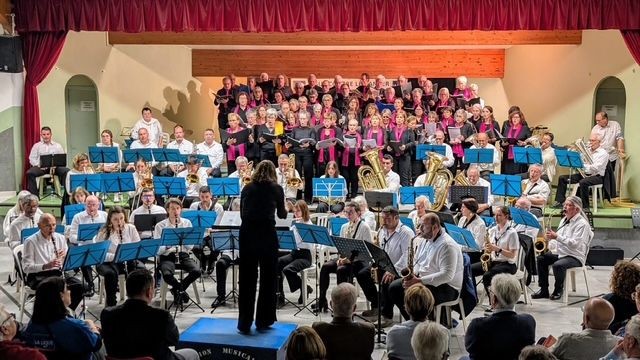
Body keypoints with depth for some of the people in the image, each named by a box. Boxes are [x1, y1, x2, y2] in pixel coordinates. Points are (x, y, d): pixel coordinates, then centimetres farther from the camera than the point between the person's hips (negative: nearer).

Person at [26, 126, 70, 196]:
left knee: (66, 171, -29)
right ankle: (33, 194, -27)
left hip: (55, 167, 0)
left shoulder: (57, 146, 15)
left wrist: (55, 165, -14)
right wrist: (39, 166, -11)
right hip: (41, 167, 0)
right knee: (30, 172, -30)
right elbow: (32, 158, 9)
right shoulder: (36, 146, 16)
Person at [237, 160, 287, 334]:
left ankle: (244, 323, 11)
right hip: (267, 235, -2)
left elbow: (242, 214, 15)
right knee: (268, 279, 11)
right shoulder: (276, 189, 3)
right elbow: (282, 215, 15)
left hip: (247, 234, 2)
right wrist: (286, 208, 36)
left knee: (247, 280, 8)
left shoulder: (247, 188, 9)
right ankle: (263, 321, 16)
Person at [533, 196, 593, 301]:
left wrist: (556, 237, -27)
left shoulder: (582, 224, -12)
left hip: (575, 257, -9)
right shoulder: (564, 220, 16)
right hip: (560, 253, 9)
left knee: (557, 265, -35)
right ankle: (544, 290, -4)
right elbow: (558, 238, 23)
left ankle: (558, 290, -12)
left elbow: (574, 243, -23)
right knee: (541, 259, -8)